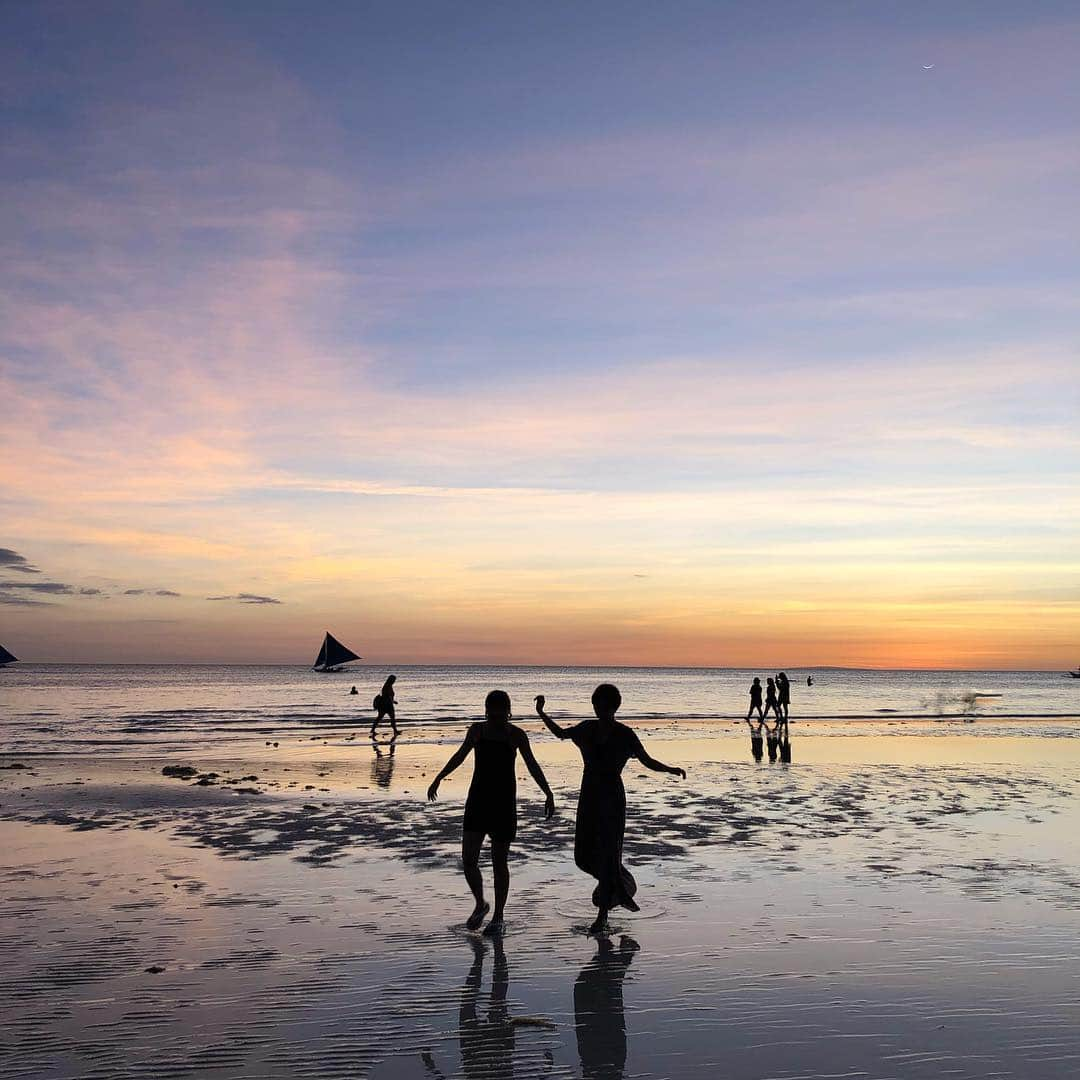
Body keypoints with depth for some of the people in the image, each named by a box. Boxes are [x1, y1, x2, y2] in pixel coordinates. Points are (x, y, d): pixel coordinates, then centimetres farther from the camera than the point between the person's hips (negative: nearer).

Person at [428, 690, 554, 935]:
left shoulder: (516, 735, -6)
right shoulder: (477, 730, 3)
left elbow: (532, 765, -9)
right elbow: (460, 756, 16)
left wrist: (548, 794, -20)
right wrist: (438, 779, 22)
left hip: (504, 804, -3)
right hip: (477, 802, 3)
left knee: (499, 862, 3)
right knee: (468, 860, -2)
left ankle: (498, 916, 19)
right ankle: (480, 904, 23)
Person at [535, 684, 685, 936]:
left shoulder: (624, 734, -7)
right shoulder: (587, 729, 4)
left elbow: (648, 762, -3)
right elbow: (560, 733, 20)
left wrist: (672, 770, -18)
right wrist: (541, 713, 13)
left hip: (612, 799, -5)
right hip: (589, 797, 5)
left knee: (608, 854, -5)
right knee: (584, 855, 7)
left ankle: (602, 917, 3)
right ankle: (622, 888, 33)